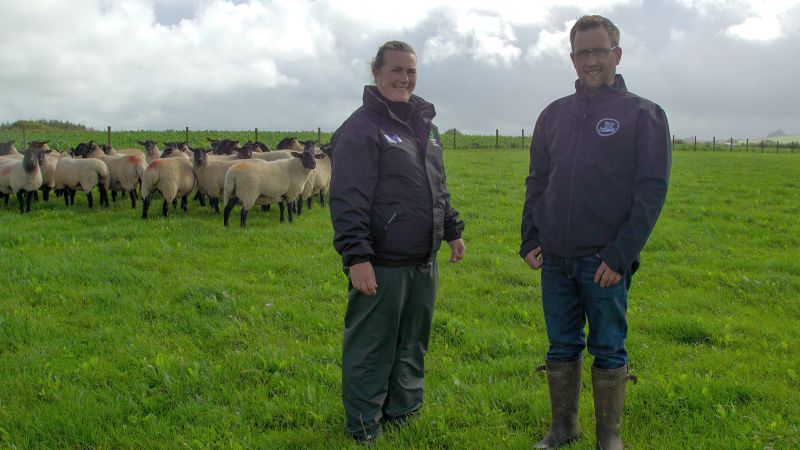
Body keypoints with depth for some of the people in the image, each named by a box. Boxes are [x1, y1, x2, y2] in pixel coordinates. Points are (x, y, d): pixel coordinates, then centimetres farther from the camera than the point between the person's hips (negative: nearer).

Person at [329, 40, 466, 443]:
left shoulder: (424, 125, 16)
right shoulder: (361, 128, -11)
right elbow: (348, 201, -17)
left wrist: (452, 230, 22)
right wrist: (356, 257, -22)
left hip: (424, 263, 8)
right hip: (382, 267, -8)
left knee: (412, 345, 18)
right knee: (370, 350, 2)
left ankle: (403, 411, 34)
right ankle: (365, 428, 16)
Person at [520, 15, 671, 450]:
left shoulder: (643, 115, -3)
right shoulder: (554, 115, 10)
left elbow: (652, 190, -8)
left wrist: (621, 254, -14)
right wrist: (530, 240, 3)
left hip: (605, 262, -4)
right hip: (555, 259, 4)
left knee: (608, 349, 6)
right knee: (561, 348, 13)